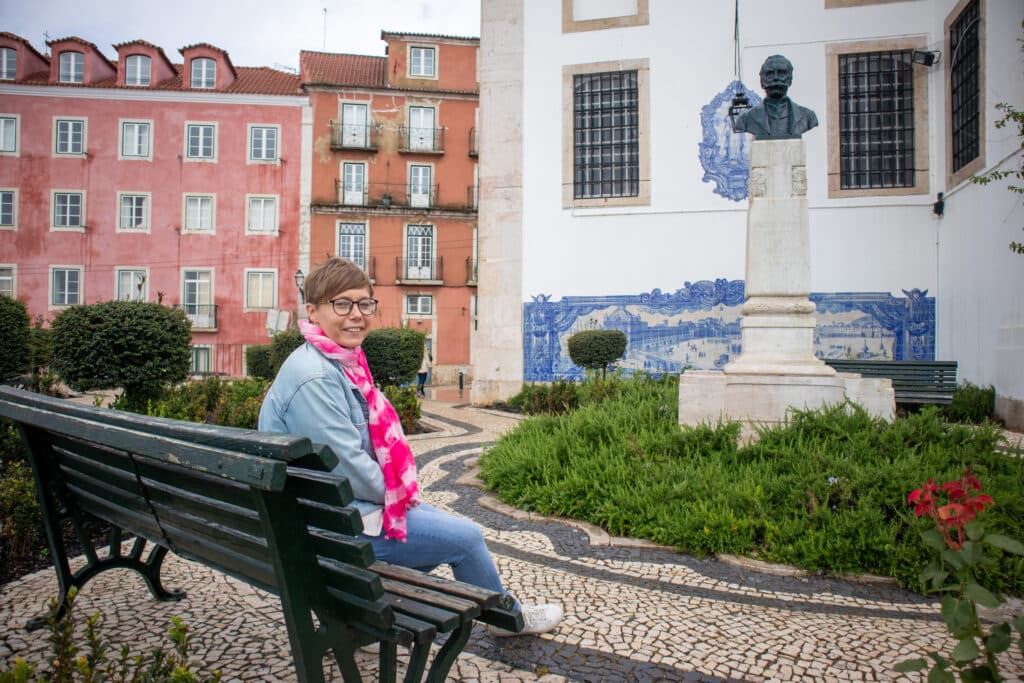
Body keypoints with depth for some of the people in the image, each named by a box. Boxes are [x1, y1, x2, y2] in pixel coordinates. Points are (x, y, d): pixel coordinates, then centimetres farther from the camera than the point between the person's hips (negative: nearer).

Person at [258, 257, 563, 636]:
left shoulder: (341, 363, 7)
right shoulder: (313, 376, -25)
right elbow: (349, 466, -26)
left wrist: (400, 489, 5)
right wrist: (397, 493, -9)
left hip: (352, 505, 10)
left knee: (452, 526, 22)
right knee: (466, 537, -2)